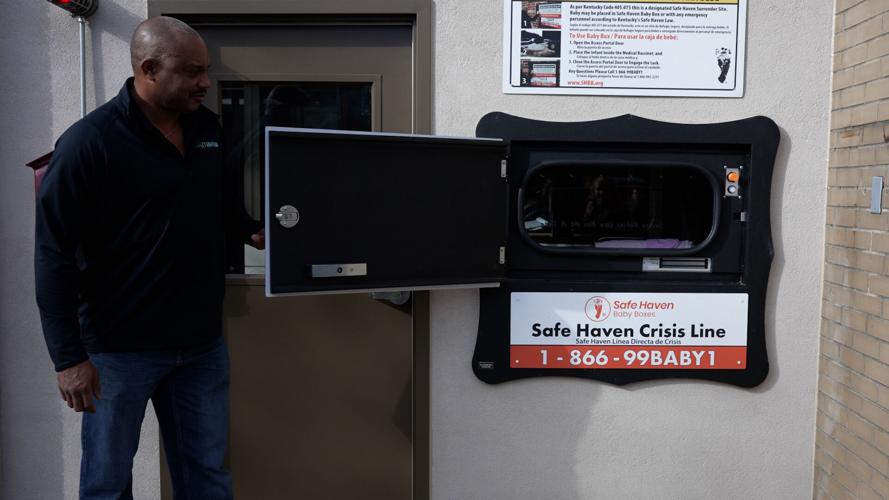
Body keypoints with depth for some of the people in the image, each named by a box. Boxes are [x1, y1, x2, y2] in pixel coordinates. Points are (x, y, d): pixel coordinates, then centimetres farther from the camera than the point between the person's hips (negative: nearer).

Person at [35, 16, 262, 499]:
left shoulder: (206, 126, 5)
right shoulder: (89, 143, -14)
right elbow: (54, 256, -14)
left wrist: (251, 231, 6)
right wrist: (69, 358, -14)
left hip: (203, 340, 5)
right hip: (121, 348, -5)